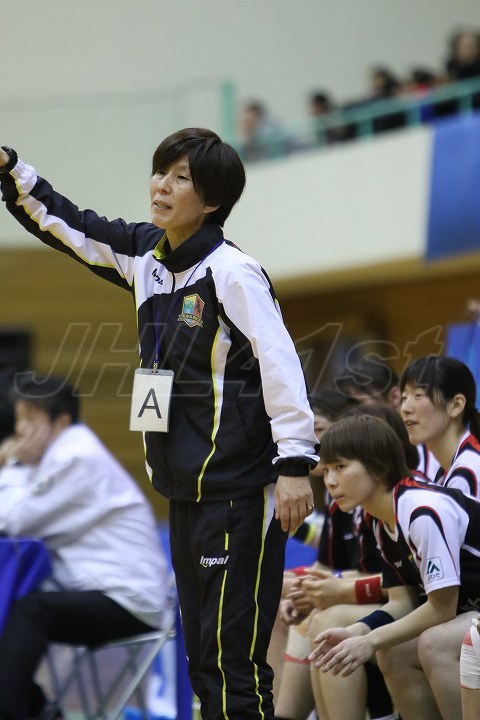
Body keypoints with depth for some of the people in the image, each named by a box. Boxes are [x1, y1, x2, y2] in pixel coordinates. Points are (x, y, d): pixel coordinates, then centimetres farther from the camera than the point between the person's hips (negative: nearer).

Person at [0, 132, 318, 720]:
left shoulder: (232, 272, -13)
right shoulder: (146, 255, 10)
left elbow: (279, 362, -17)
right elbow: (67, 225, 21)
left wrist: (294, 461, -21)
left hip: (237, 490, -9)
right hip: (184, 487, 9)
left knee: (230, 652, -10)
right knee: (201, 650, 12)